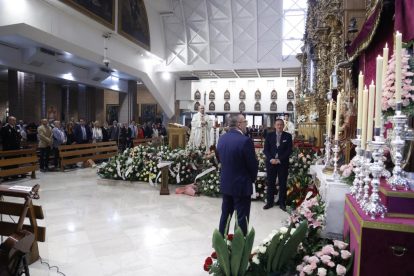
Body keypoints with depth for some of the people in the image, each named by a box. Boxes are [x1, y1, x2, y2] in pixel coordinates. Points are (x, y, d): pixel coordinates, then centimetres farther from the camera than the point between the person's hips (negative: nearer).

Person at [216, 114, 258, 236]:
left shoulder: (221, 139, 2)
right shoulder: (245, 141, -21)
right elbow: (253, 164, -14)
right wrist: (252, 178, 5)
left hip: (225, 183, 7)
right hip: (241, 185, -7)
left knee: (225, 215, 21)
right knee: (241, 218, 6)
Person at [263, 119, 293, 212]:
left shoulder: (288, 136, 1)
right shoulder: (269, 135, 4)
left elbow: (289, 150, -5)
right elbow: (266, 149, 1)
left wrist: (279, 160, -14)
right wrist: (271, 159, -14)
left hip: (283, 163, -1)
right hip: (271, 163, 1)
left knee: (282, 184, 6)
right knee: (270, 183, 7)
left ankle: (282, 203, 17)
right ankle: (269, 202, 18)